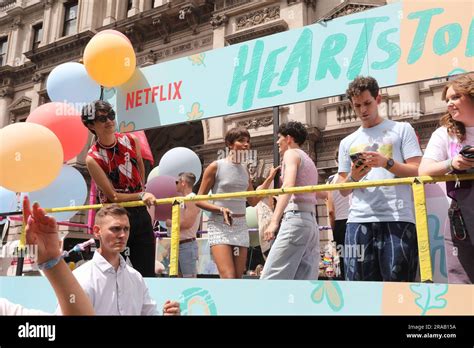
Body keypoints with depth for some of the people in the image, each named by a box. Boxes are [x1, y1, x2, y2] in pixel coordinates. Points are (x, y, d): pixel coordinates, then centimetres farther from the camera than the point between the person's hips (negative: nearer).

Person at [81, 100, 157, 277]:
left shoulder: (132, 141, -2)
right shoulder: (93, 158, -14)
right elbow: (113, 196, -14)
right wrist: (141, 196, -21)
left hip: (140, 213, 4)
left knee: (147, 272, 8)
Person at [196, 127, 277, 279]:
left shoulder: (244, 169, 13)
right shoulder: (216, 166, -4)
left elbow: (253, 201, 20)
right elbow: (199, 200, -3)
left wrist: (269, 179, 14)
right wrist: (220, 209, -19)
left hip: (241, 226, 6)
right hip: (219, 225, -6)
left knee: (238, 277, 4)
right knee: (228, 278, -17)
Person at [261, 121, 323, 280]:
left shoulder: (291, 153, 3)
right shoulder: (309, 161, 30)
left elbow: (288, 186, -15)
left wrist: (274, 221, -26)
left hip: (295, 218, -9)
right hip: (311, 222, 9)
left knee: (271, 277, -15)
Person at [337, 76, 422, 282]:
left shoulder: (402, 129, 11)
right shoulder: (347, 142, 19)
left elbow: (418, 172, 2)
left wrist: (386, 162, -13)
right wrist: (353, 177, -4)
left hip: (397, 219, -3)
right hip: (359, 220, 3)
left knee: (397, 278, -2)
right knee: (358, 278, 1)